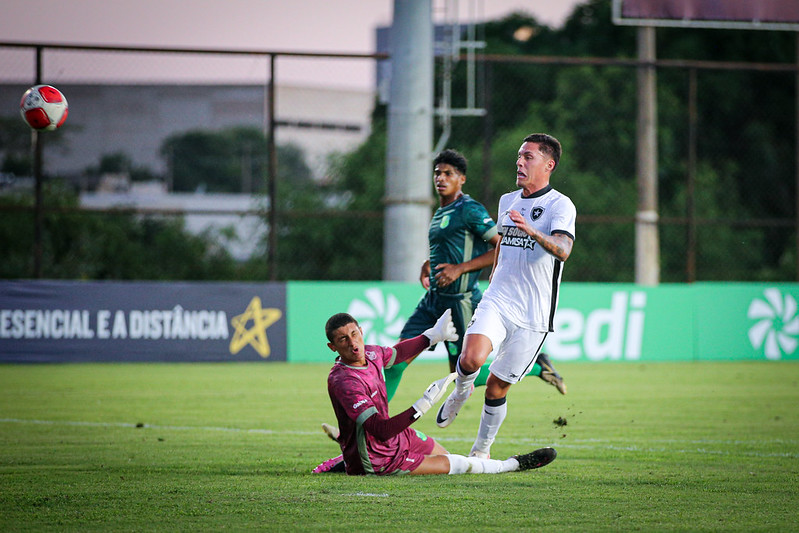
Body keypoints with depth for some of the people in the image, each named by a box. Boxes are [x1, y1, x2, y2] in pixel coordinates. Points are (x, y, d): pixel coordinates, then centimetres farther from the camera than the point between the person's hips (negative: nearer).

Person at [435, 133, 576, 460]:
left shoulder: (560, 205, -7)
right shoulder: (507, 201, 14)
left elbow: (563, 249, -25)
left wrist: (532, 231, -42)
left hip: (533, 315, -4)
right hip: (496, 301, 4)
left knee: (497, 387, 1)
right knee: (471, 359, -24)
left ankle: (482, 449, 21)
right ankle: (461, 393, 9)